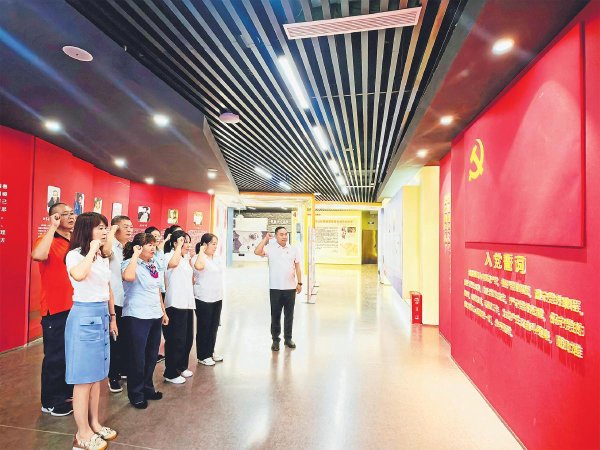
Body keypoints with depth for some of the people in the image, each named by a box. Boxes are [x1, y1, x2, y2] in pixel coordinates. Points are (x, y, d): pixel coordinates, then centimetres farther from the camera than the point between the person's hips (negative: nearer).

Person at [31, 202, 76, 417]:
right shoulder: (47, 241, -12)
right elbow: (37, 255, -35)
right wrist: (52, 227, -28)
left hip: (75, 306, 7)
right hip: (55, 309, -6)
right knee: (55, 356, 5)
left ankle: (66, 394, 34)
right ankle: (50, 402, 22)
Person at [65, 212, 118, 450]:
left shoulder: (103, 258, 11)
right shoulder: (75, 254, -12)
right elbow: (78, 275, -36)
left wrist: (112, 318, 18)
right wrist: (92, 249, -25)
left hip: (101, 316, 8)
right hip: (83, 317, -8)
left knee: (97, 375, 16)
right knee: (84, 378, 2)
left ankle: (94, 424, 30)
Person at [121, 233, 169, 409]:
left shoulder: (153, 265, 12)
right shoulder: (129, 263, -11)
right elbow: (128, 277, -36)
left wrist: (163, 311, 18)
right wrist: (135, 255, -25)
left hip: (155, 316, 7)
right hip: (137, 317, -7)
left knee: (151, 356, 16)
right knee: (138, 357, 5)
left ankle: (147, 388, 33)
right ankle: (136, 394, 21)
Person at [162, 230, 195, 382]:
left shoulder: (186, 259, 16)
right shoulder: (168, 256, -10)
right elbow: (173, 263, -34)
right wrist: (179, 246, -25)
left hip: (187, 303, 9)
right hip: (175, 304, -8)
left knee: (187, 338, 16)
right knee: (176, 340, -3)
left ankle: (182, 366, 33)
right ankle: (170, 373, 11)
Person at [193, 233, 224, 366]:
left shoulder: (216, 259, 11)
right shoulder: (198, 258, -14)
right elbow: (199, 266, -38)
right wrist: (201, 251, -25)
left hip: (217, 298, 8)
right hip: (203, 300, -8)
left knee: (214, 327, 17)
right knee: (204, 328, 5)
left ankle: (210, 352, 33)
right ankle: (202, 356, 20)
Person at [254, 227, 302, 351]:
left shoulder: (293, 249, 4)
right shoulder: (270, 248, -3)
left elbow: (297, 267, 7)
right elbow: (257, 252, -21)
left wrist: (299, 283, 4)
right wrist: (265, 239, -13)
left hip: (290, 287, 2)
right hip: (275, 288, -2)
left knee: (289, 314, 12)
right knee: (275, 315, 8)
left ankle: (288, 338, 26)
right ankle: (275, 340, 20)